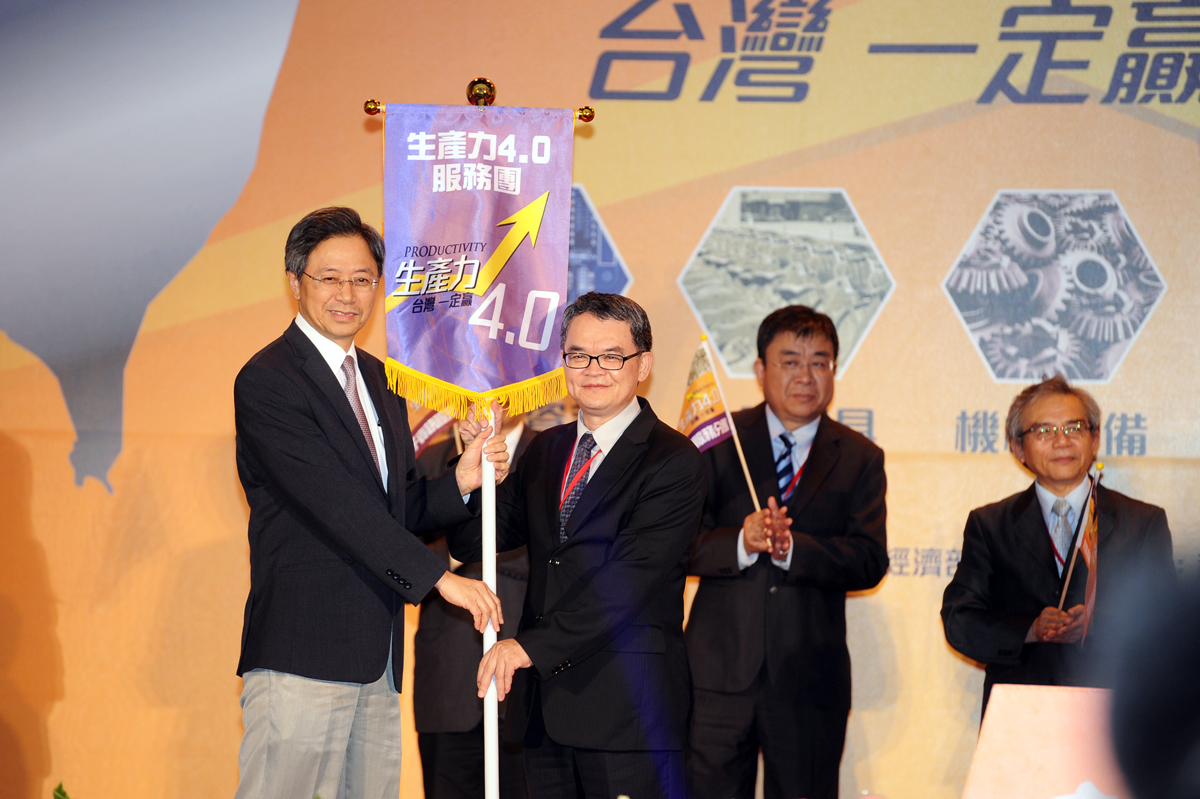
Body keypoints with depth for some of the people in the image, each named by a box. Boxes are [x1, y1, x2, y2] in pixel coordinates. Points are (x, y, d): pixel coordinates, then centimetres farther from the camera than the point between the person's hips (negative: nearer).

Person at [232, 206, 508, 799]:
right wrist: (438, 576, -19)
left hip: (377, 657, 8)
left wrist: (461, 483, 0)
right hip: (303, 655, -8)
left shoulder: (380, 380, 19)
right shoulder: (267, 382, -8)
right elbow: (336, 505, -17)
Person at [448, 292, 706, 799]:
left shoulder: (673, 462, -7)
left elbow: (627, 581, -17)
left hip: (627, 707, -6)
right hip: (544, 703, 6)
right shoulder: (545, 450, 15)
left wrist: (531, 647, -22)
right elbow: (470, 544, 11)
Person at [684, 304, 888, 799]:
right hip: (720, 670, -1)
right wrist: (740, 543, -23)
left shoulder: (859, 458, 7)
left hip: (810, 683, 1)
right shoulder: (719, 443, 6)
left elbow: (870, 562, -5)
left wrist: (790, 546, -19)